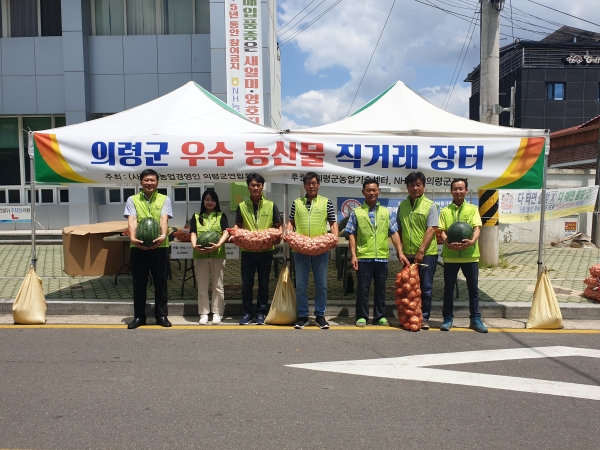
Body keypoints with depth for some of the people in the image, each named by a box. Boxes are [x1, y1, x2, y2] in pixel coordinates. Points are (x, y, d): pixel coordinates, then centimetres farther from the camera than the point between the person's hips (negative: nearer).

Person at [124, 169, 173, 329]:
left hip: (160, 246, 0)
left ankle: (161, 315, 17)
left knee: (160, 282, 6)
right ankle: (139, 316, 19)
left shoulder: (164, 199, 6)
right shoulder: (132, 200, 7)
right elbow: (132, 221, -7)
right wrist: (133, 237, -26)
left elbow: (164, 219, -9)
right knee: (139, 282, 7)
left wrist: (163, 235, -29)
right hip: (138, 247, 1)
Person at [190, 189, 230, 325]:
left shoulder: (221, 216, 10)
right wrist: (194, 245, -18)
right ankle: (204, 313, 12)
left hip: (218, 254, -1)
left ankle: (217, 313, 11)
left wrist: (218, 244, -22)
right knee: (202, 286, 5)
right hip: (200, 255, 1)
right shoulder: (196, 216, 13)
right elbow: (193, 234, 3)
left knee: (218, 286, 3)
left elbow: (226, 233, -3)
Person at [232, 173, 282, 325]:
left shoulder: (271, 205, 3)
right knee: (246, 284, 5)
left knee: (263, 283, 8)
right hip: (247, 250, 1)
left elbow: (278, 226, 6)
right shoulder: (242, 206, 6)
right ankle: (248, 312, 18)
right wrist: (235, 230, -11)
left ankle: (261, 312, 19)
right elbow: (238, 225, 11)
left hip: (266, 250, 0)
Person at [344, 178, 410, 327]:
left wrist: (400, 252, -1)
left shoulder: (386, 212, 10)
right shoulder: (357, 213, 3)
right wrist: (353, 255, -7)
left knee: (380, 288, 10)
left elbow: (394, 233, 8)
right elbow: (352, 235, 1)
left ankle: (380, 316, 22)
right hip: (363, 257, -2)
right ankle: (361, 316, 14)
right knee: (362, 288, 4)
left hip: (382, 257, 2)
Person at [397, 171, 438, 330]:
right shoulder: (402, 205, 9)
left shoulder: (430, 205, -3)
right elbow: (399, 229, 14)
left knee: (425, 287, 2)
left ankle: (424, 318, 12)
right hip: (408, 254, 4)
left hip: (427, 253, -4)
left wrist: (421, 251, -18)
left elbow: (432, 229, -11)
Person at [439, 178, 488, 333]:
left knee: (473, 288, 7)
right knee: (448, 288, 7)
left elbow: (477, 228, -3)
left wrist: (472, 241, -24)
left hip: (470, 254, 0)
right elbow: (442, 231, 1)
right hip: (450, 255, 0)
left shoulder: (473, 209, 7)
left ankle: (475, 319, 17)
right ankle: (448, 318, 17)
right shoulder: (445, 211, 7)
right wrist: (448, 243, -19)